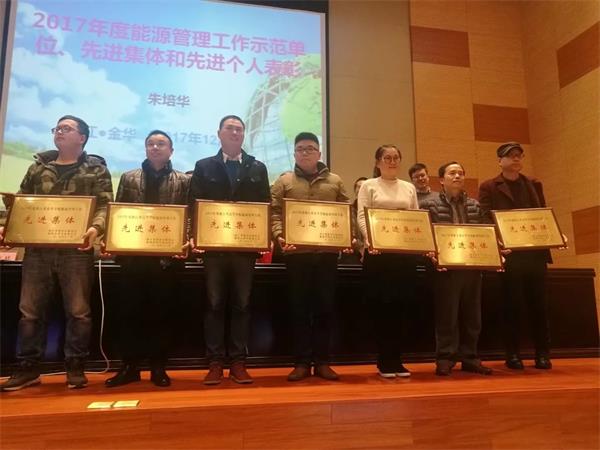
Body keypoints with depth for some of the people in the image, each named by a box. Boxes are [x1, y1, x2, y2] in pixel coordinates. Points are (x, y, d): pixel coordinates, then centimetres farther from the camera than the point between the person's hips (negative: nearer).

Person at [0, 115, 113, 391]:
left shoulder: (96, 169, 5)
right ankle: (28, 368, 19)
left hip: (76, 250, -3)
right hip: (37, 248, 4)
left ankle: (75, 368, 12)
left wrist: (96, 227, -24)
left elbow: (104, 205, -5)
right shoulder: (38, 167, 16)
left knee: (78, 311, 1)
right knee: (30, 310, 7)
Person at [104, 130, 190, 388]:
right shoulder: (129, 178, 12)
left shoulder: (183, 181, 7)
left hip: (168, 257, -1)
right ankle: (129, 366, 18)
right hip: (133, 255, 2)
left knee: (161, 312, 5)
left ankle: (158, 367, 16)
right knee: (129, 311, 5)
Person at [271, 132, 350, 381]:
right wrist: (280, 236, -15)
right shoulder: (284, 181, 8)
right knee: (299, 307, 3)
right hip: (296, 252, -1)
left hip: (327, 252, 1)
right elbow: (274, 212, 1)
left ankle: (322, 361, 16)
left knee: (325, 306, 5)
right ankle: (302, 362, 13)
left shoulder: (335, 181, 13)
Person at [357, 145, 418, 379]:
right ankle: (385, 360, 11)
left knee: (399, 305, 5)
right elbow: (362, 217, -5)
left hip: (406, 252, 3)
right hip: (378, 251, -3)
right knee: (382, 305, 0)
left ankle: (395, 359, 15)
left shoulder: (409, 188, 17)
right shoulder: (368, 186, 6)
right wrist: (369, 239, -23)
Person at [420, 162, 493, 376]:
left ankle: (469, 358, 21)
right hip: (446, 267, -5)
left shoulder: (474, 205, 15)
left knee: (471, 315, 10)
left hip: (472, 266, 5)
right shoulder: (430, 204, 0)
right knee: (446, 315, 0)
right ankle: (445, 358, 9)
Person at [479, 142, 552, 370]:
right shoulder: (488, 187, 4)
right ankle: (512, 354, 10)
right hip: (508, 253, -3)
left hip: (535, 252, 4)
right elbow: (485, 220, -4)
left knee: (538, 303, 5)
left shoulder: (534, 184, 17)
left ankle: (543, 353, 15)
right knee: (512, 304, 1)